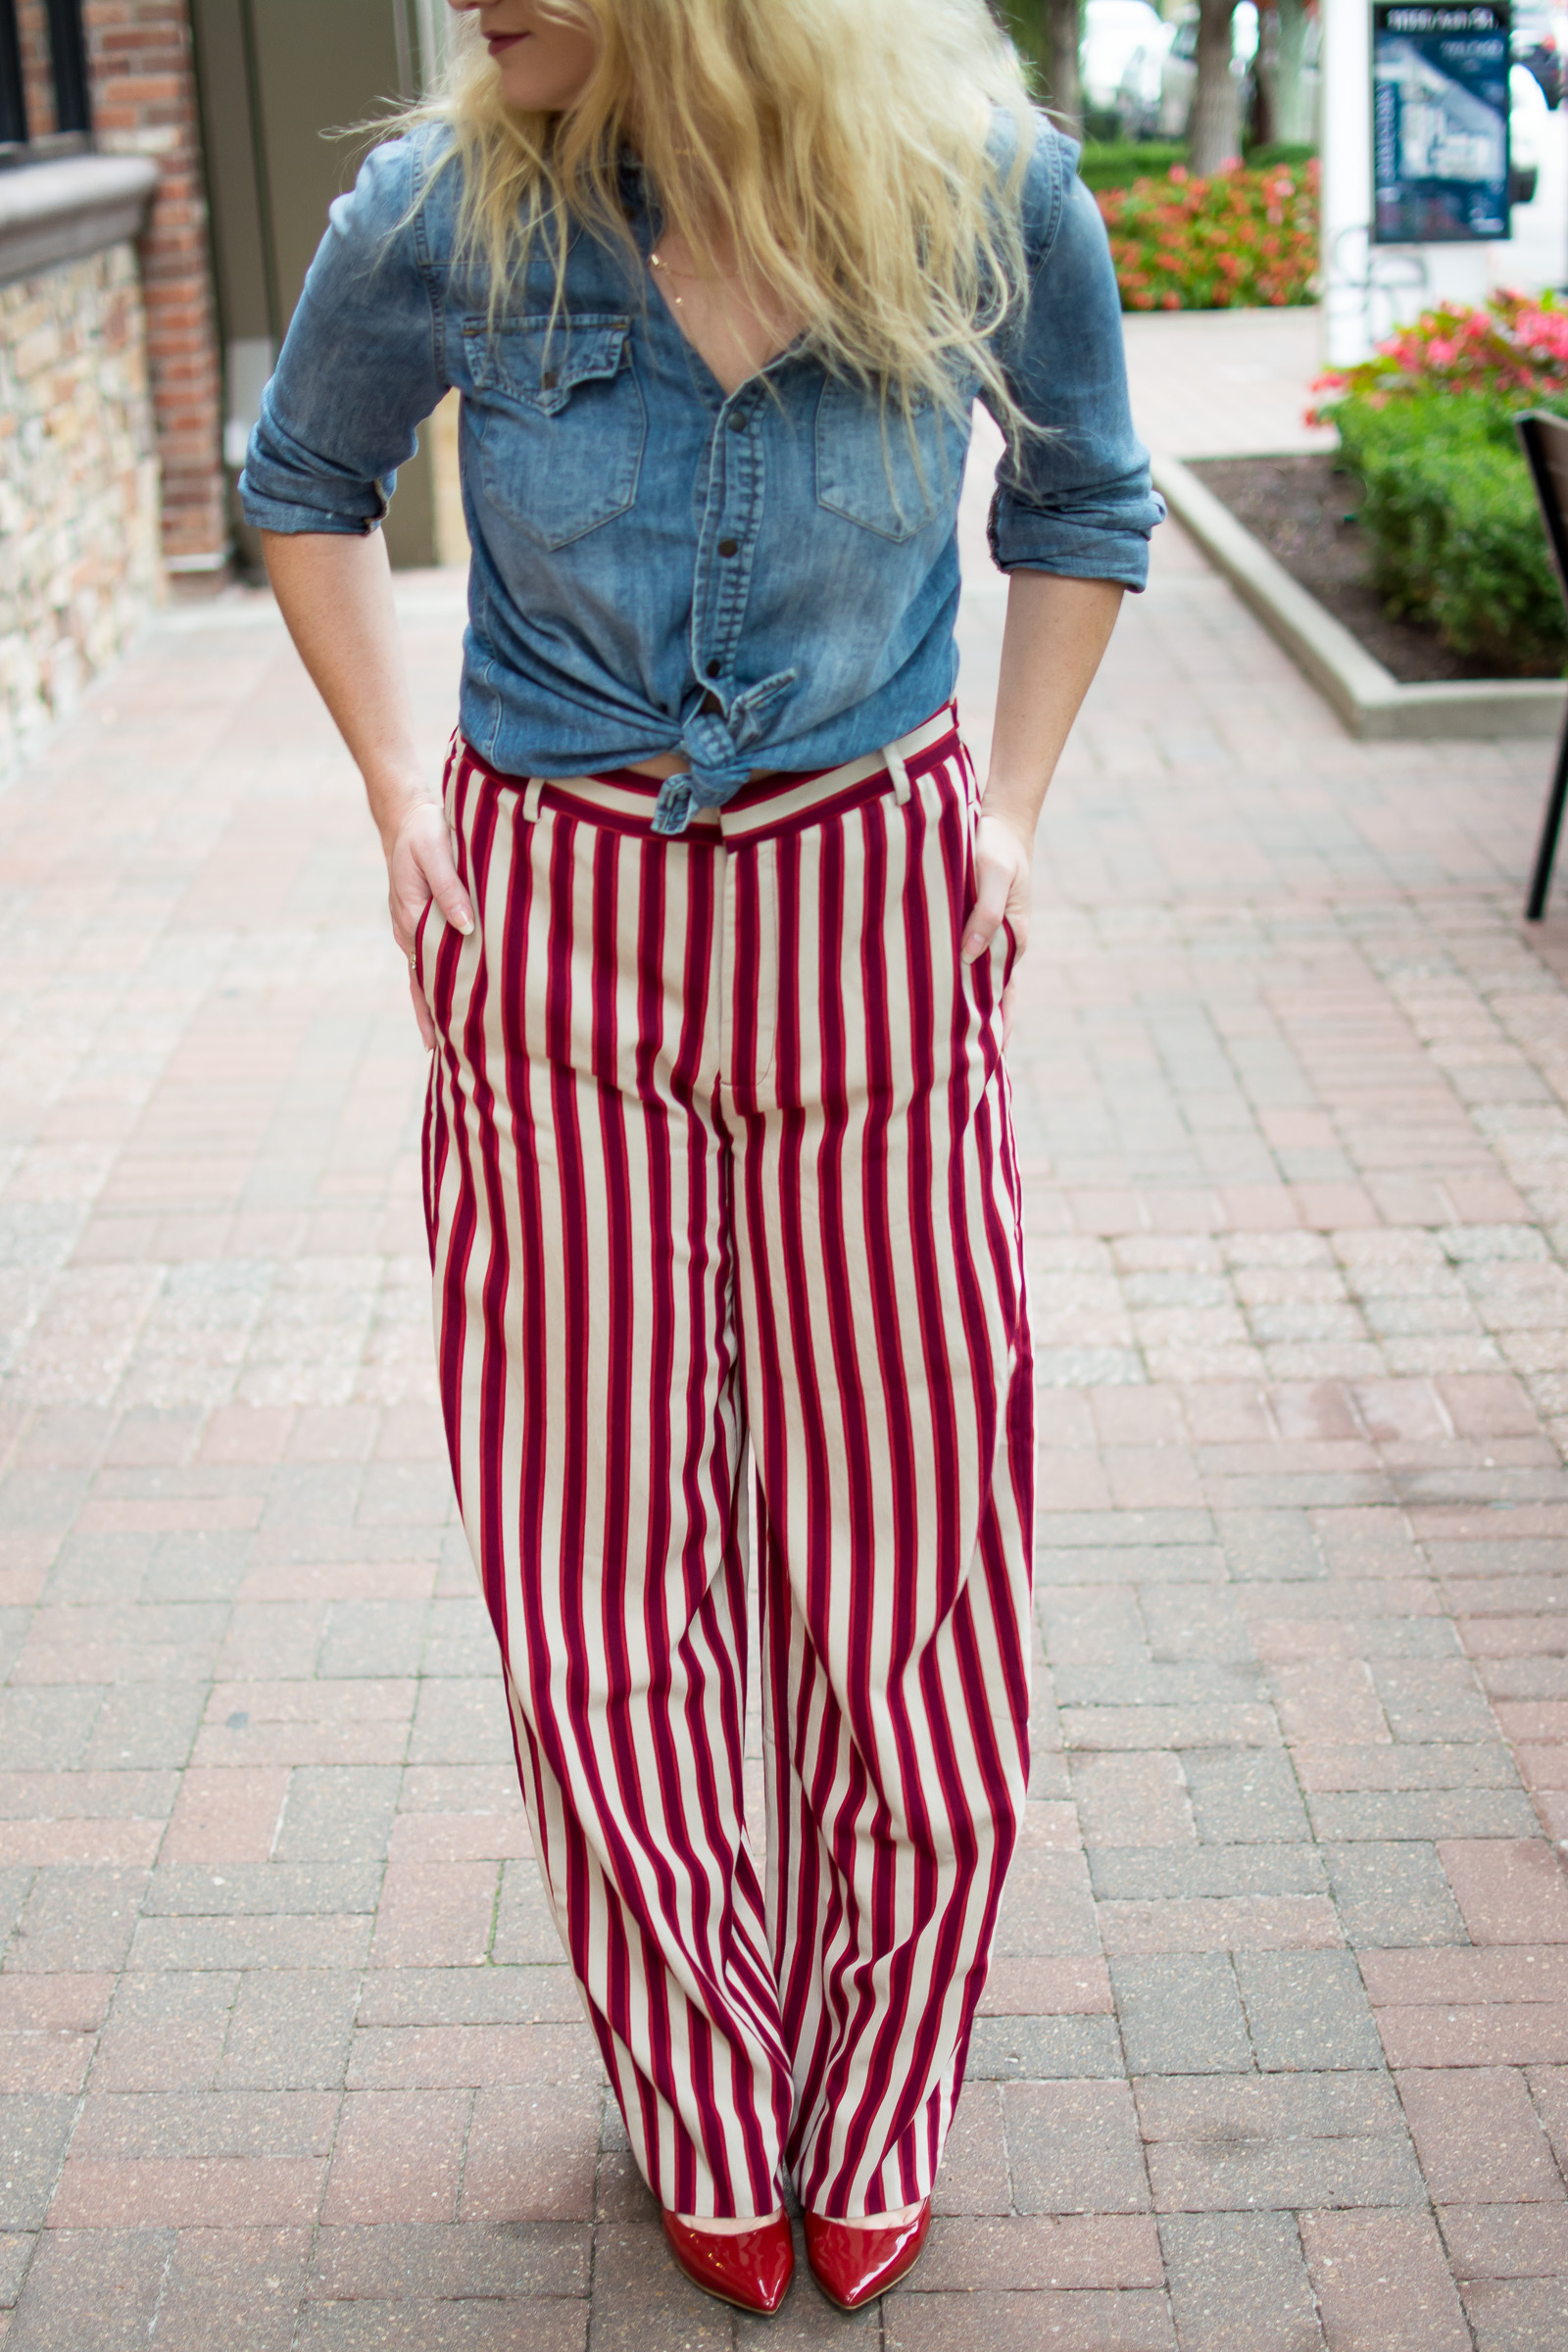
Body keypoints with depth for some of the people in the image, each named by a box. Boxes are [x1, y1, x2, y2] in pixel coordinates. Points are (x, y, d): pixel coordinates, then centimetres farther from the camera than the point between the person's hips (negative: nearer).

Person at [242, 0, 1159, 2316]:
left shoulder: (985, 191, -11)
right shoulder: (444, 216, -10)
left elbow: (1083, 503, 10)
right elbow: (306, 484, 11)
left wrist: (1008, 803, 2)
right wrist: (400, 789, 3)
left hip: (870, 927, 0)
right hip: (556, 930, 1)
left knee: (898, 1545, 6)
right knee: (601, 1564, 6)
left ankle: (873, 2117, 30)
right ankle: (710, 2117, 30)